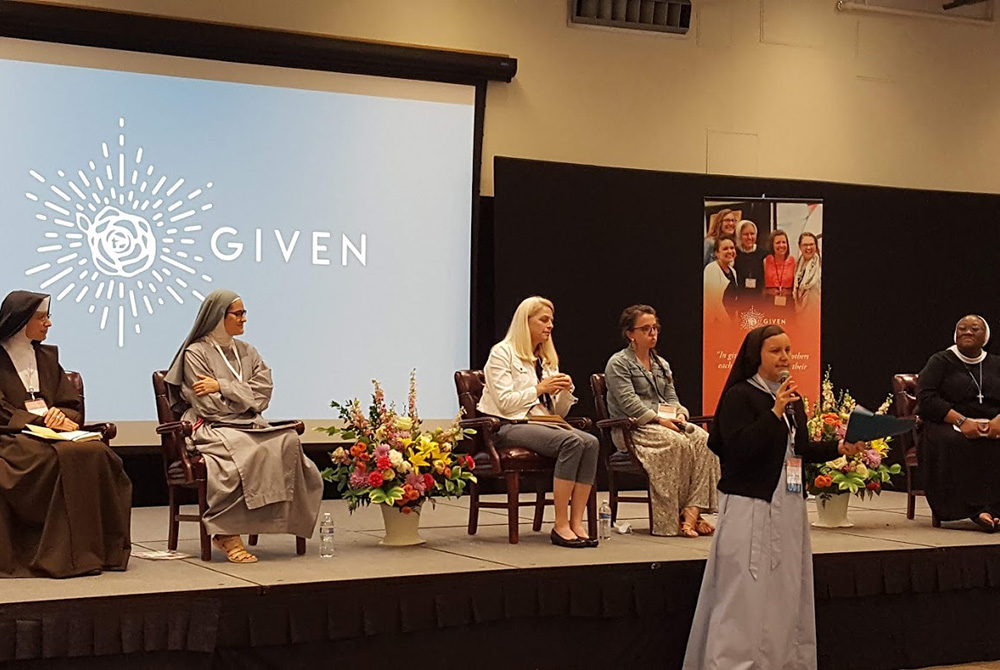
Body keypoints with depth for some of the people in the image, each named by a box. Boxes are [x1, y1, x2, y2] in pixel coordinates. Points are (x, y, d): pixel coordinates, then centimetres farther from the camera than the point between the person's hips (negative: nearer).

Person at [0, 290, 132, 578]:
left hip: (52, 433, 5)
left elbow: (74, 405, 18)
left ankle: (101, 549, -25)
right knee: (65, 456, -35)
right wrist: (44, 421, -18)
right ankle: (69, 554, -32)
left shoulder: (47, 356, 22)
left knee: (97, 453, -27)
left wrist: (61, 416, -6)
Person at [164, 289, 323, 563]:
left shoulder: (247, 352, 20)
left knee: (288, 441, -26)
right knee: (247, 451, -38)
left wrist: (223, 387, -7)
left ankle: (287, 519, -27)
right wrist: (242, 395, 4)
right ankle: (228, 534, -34)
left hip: (248, 426, 6)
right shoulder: (195, 353, 1)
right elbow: (209, 406, -8)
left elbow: (263, 394, 5)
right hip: (211, 429, -6)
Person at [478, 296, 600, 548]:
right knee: (571, 441, -32)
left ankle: (576, 523, -28)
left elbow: (559, 411, 19)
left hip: (542, 423, 7)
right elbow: (504, 402, -10)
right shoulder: (502, 353, 1)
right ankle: (560, 526, -31)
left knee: (590, 442, -24)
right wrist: (540, 388, -11)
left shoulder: (548, 359, 22)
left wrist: (566, 391, -1)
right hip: (508, 426, -7)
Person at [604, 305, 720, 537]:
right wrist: (659, 420, -18)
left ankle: (692, 511, -33)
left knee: (703, 440, -24)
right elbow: (629, 402, -11)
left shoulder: (661, 365, 25)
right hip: (632, 429, -7)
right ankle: (675, 516, -29)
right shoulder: (618, 363, 1)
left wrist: (679, 415, -4)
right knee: (678, 443, -34)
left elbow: (672, 398, 19)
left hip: (667, 424, 7)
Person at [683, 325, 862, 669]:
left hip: (789, 505, 8)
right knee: (748, 595, -7)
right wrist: (775, 412, -26)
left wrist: (838, 448, 6)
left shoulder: (792, 398, 14)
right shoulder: (740, 395, -10)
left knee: (786, 592, 12)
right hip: (751, 507, -8)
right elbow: (739, 448, -21)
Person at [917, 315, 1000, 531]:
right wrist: (962, 421, -18)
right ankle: (976, 509, -40)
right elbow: (926, 399, -6)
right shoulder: (940, 362, 9)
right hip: (948, 427, -3)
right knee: (952, 444, -38)